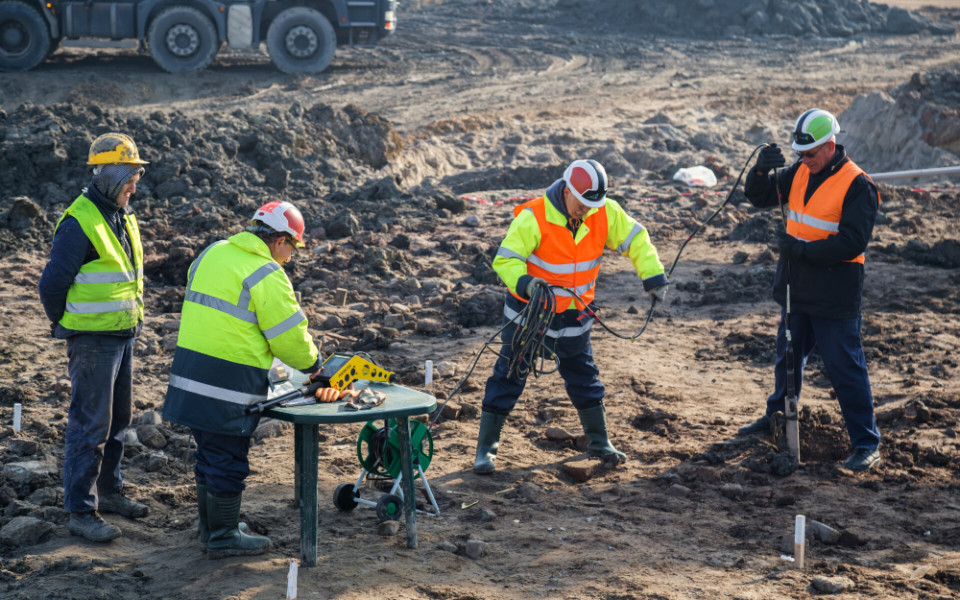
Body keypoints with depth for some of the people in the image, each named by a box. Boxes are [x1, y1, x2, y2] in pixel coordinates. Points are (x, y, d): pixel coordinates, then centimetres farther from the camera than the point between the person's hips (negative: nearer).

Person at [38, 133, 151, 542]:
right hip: (92, 339, -9)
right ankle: (81, 512, 0)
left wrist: (131, 321, 17)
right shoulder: (79, 223, -18)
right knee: (90, 424, -5)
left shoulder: (123, 218, 10)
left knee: (118, 419, 18)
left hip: (123, 334, 9)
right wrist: (66, 326, -3)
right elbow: (53, 284, -16)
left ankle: (108, 490, 32)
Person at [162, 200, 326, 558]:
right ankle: (223, 536, 13)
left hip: (191, 368, 8)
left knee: (210, 454, 20)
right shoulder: (266, 276, -14)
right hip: (227, 383, -8)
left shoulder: (212, 253, 11)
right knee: (228, 460, 3)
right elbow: (290, 336, -11)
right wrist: (311, 362, 8)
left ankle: (212, 526, 32)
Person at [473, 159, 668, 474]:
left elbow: (635, 239, -2)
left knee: (584, 376, 14)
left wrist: (652, 275, -14)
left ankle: (599, 442, 30)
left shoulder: (605, 212, -11)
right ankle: (485, 448, 9)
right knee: (509, 377, 0)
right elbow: (505, 259, -24)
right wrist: (524, 282, -43)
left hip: (574, 314, 4)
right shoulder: (533, 218, -25)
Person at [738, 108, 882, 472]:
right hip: (796, 289, 7)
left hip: (834, 296, -7)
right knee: (787, 357, 23)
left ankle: (866, 443, 2)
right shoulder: (800, 173, 4)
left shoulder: (857, 186, -17)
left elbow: (852, 242, -22)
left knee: (844, 367, -5)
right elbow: (760, 196, 6)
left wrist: (804, 250, -24)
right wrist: (761, 170, -15)